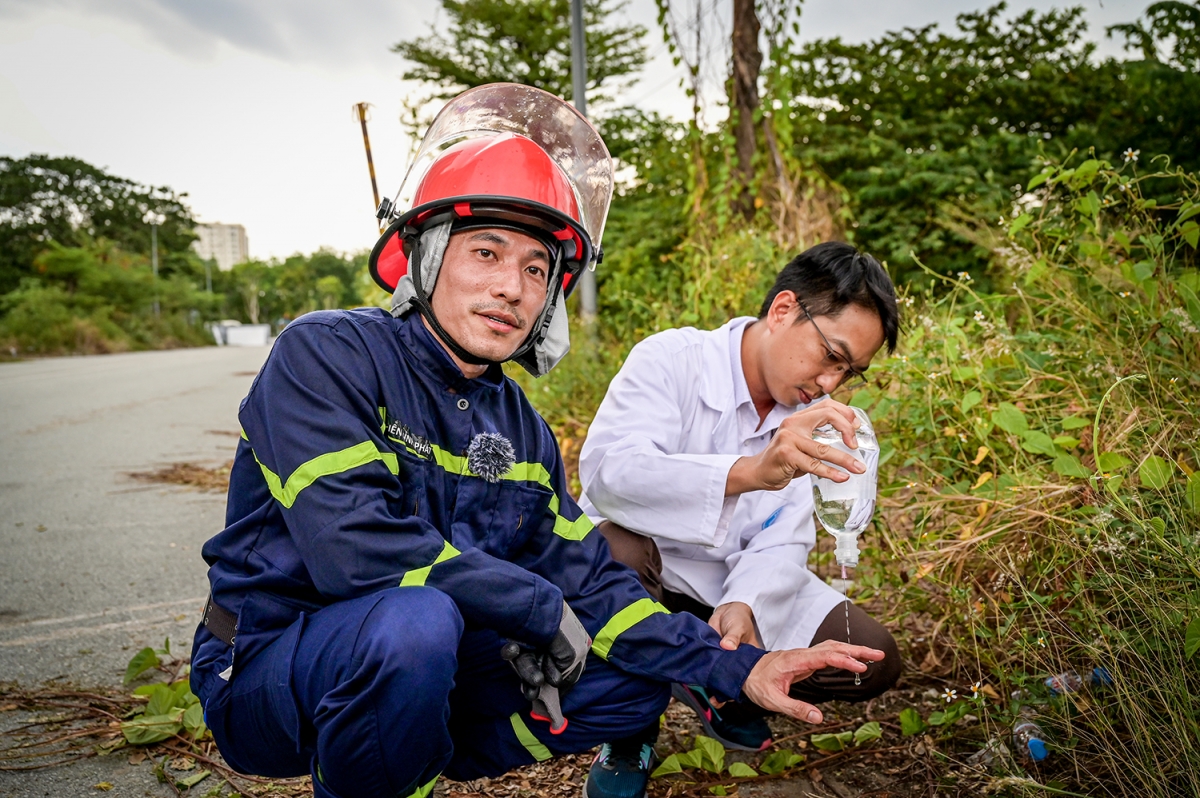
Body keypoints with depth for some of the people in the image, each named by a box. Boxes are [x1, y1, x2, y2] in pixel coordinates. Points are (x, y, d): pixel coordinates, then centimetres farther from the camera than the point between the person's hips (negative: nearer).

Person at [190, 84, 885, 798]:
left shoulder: (524, 433, 3)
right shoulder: (326, 354, -17)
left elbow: (587, 580, 2)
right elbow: (354, 547, -29)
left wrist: (738, 669, -7)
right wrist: (541, 607, -19)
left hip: (420, 674, 6)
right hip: (269, 673, -6)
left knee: (637, 678, 2)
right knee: (415, 619, -37)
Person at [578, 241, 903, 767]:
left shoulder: (810, 416, -2)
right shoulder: (672, 359, -21)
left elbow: (784, 541, -8)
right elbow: (606, 470, -39)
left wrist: (744, 604, -31)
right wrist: (751, 471, -53)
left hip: (736, 581, 5)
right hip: (639, 564, -5)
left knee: (873, 660, -8)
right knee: (615, 551, -40)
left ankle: (711, 679, 11)